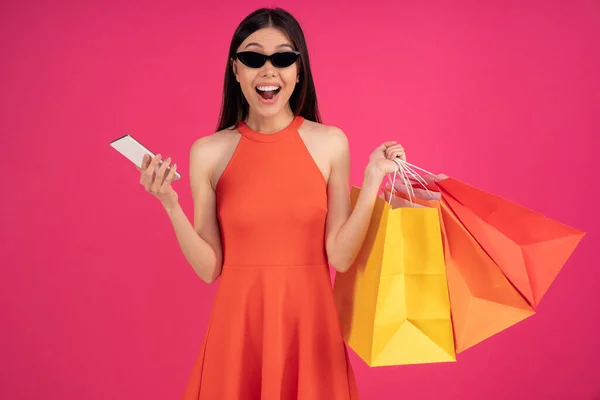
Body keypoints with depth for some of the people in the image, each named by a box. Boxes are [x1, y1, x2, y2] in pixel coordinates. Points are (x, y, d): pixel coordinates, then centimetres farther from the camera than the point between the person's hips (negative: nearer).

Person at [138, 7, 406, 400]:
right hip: (239, 325, 0)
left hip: (310, 322, 0)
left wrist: (372, 181, -14)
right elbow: (209, 268, -3)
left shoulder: (331, 143, -4)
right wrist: (170, 205, -15)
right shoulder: (208, 152, -4)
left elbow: (340, 257, -6)